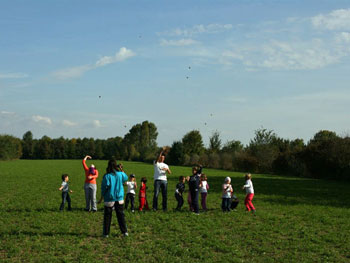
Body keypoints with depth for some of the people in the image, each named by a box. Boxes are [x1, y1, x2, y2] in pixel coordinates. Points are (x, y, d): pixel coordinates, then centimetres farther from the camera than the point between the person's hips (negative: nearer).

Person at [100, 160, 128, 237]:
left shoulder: (107, 176, -11)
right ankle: (125, 232, 9)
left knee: (107, 216, 6)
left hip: (109, 199, -2)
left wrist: (101, 198, 2)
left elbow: (104, 188, -8)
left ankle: (106, 233, 9)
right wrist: (122, 170, 26)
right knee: (121, 215, 9)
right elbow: (126, 178, 21)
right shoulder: (120, 174, -3)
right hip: (119, 198, 2)